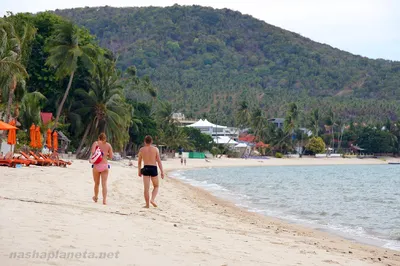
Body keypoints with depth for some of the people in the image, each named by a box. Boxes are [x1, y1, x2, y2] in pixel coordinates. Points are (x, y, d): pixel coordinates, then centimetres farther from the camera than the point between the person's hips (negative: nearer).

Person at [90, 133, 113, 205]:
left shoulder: (96, 143, -1)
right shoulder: (108, 145, 5)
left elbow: (92, 152, -17)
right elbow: (111, 156, 4)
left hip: (97, 165, -1)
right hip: (105, 165, 1)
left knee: (97, 183, 16)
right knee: (104, 183, -3)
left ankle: (96, 197, 35)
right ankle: (104, 200, -13)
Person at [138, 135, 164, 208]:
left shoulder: (141, 150, 4)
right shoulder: (155, 149, -1)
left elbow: (139, 162, 10)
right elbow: (159, 161, -5)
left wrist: (139, 171, 22)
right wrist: (162, 172, -3)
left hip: (145, 169, 1)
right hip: (153, 169, -1)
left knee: (146, 188, 4)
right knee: (156, 186, 15)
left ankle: (147, 204, 4)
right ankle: (152, 199, -7)